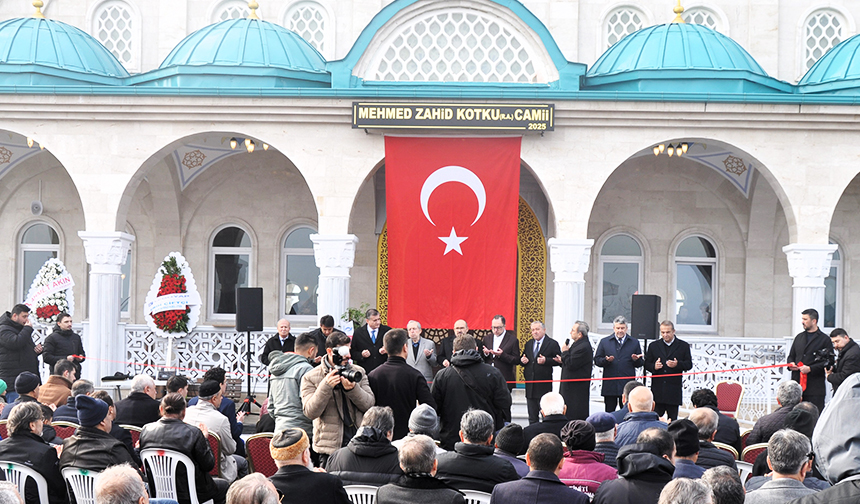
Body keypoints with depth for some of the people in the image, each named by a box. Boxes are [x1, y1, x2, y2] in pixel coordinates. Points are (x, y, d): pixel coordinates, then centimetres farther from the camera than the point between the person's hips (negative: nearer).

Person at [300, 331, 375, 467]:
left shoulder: (358, 372, 10)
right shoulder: (310, 378, 1)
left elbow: (370, 404, 4)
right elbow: (310, 412, -9)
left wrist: (352, 389, -14)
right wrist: (326, 386, -20)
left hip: (359, 443, 3)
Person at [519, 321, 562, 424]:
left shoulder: (552, 344, -3)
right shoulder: (528, 344, 16)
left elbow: (558, 361, -9)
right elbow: (522, 359, 21)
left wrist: (546, 360, -21)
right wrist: (522, 360, -2)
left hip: (544, 385, -6)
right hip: (530, 385, 6)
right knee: (532, 417, 11)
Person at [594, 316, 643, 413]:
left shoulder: (634, 343, 10)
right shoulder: (604, 342, 10)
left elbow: (640, 363, 11)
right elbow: (597, 360, 7)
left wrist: (636, 360, -11)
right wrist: (606, 360, -13)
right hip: (609, 385, 0)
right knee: (609, 414, 3)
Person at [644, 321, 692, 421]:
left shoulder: (683, 346, 6)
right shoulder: (653, 346, 12)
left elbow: (689, 365, 3)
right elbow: (646, 364, 10)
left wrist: (677, 364, -17)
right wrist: (654, 367, -13)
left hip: (674, 390, -1)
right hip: (657, 389, 1)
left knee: (672, 418, 2)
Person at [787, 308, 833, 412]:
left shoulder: (824, 339, 0)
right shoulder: (799, 337, 18)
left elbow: (829, 361, -6)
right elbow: (791, 356, 28)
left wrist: (810, 369, -15)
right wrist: (791, 364, 4)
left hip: (815, 388, -5)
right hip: (797, 384, 5)